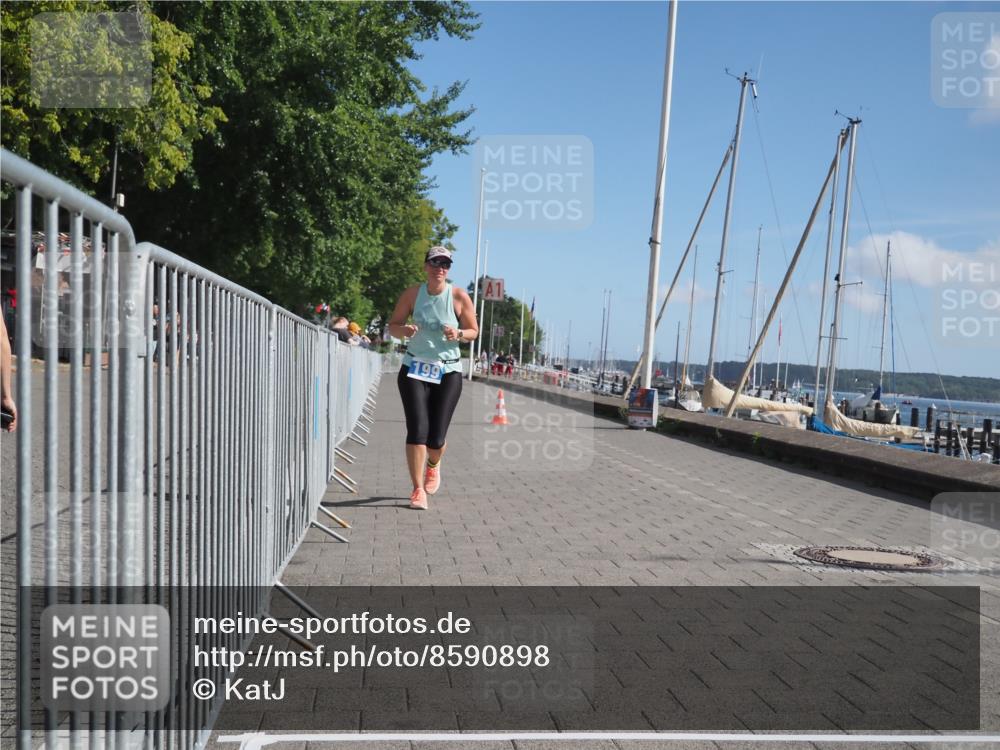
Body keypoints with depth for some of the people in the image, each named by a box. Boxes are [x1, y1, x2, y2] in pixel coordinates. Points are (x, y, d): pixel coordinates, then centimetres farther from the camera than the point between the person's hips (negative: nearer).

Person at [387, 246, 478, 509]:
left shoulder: (459, 297, -4)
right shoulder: (412, 294, -1)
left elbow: (474, 331, 4)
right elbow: (392, 325, 6)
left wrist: (458, 334, -19)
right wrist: (404, 330, -17)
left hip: (448, 372, 0)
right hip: (414, 369, 1)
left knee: (436, 438, -2)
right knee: (417, 429, -12)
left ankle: (433, 465, 36)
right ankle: (418, 490, 0)